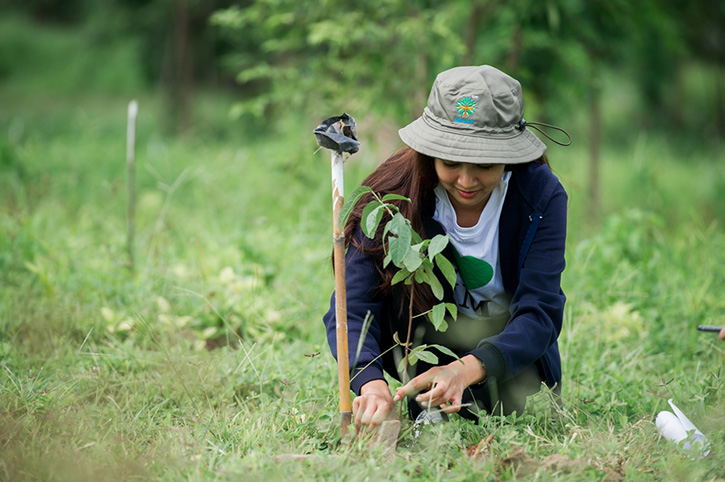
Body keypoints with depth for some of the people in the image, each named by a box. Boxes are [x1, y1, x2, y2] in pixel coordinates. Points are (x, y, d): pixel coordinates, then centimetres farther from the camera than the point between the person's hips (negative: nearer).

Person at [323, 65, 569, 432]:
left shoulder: (541, 195, -22)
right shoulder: (396, 194, -23)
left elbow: (540, 313, -29)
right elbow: (350, 308, -30)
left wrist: (468, 369, -48)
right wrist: (371, 382, -51)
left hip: (508, 346, 2)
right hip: (422, 338, -2)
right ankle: (420, 403, -15)